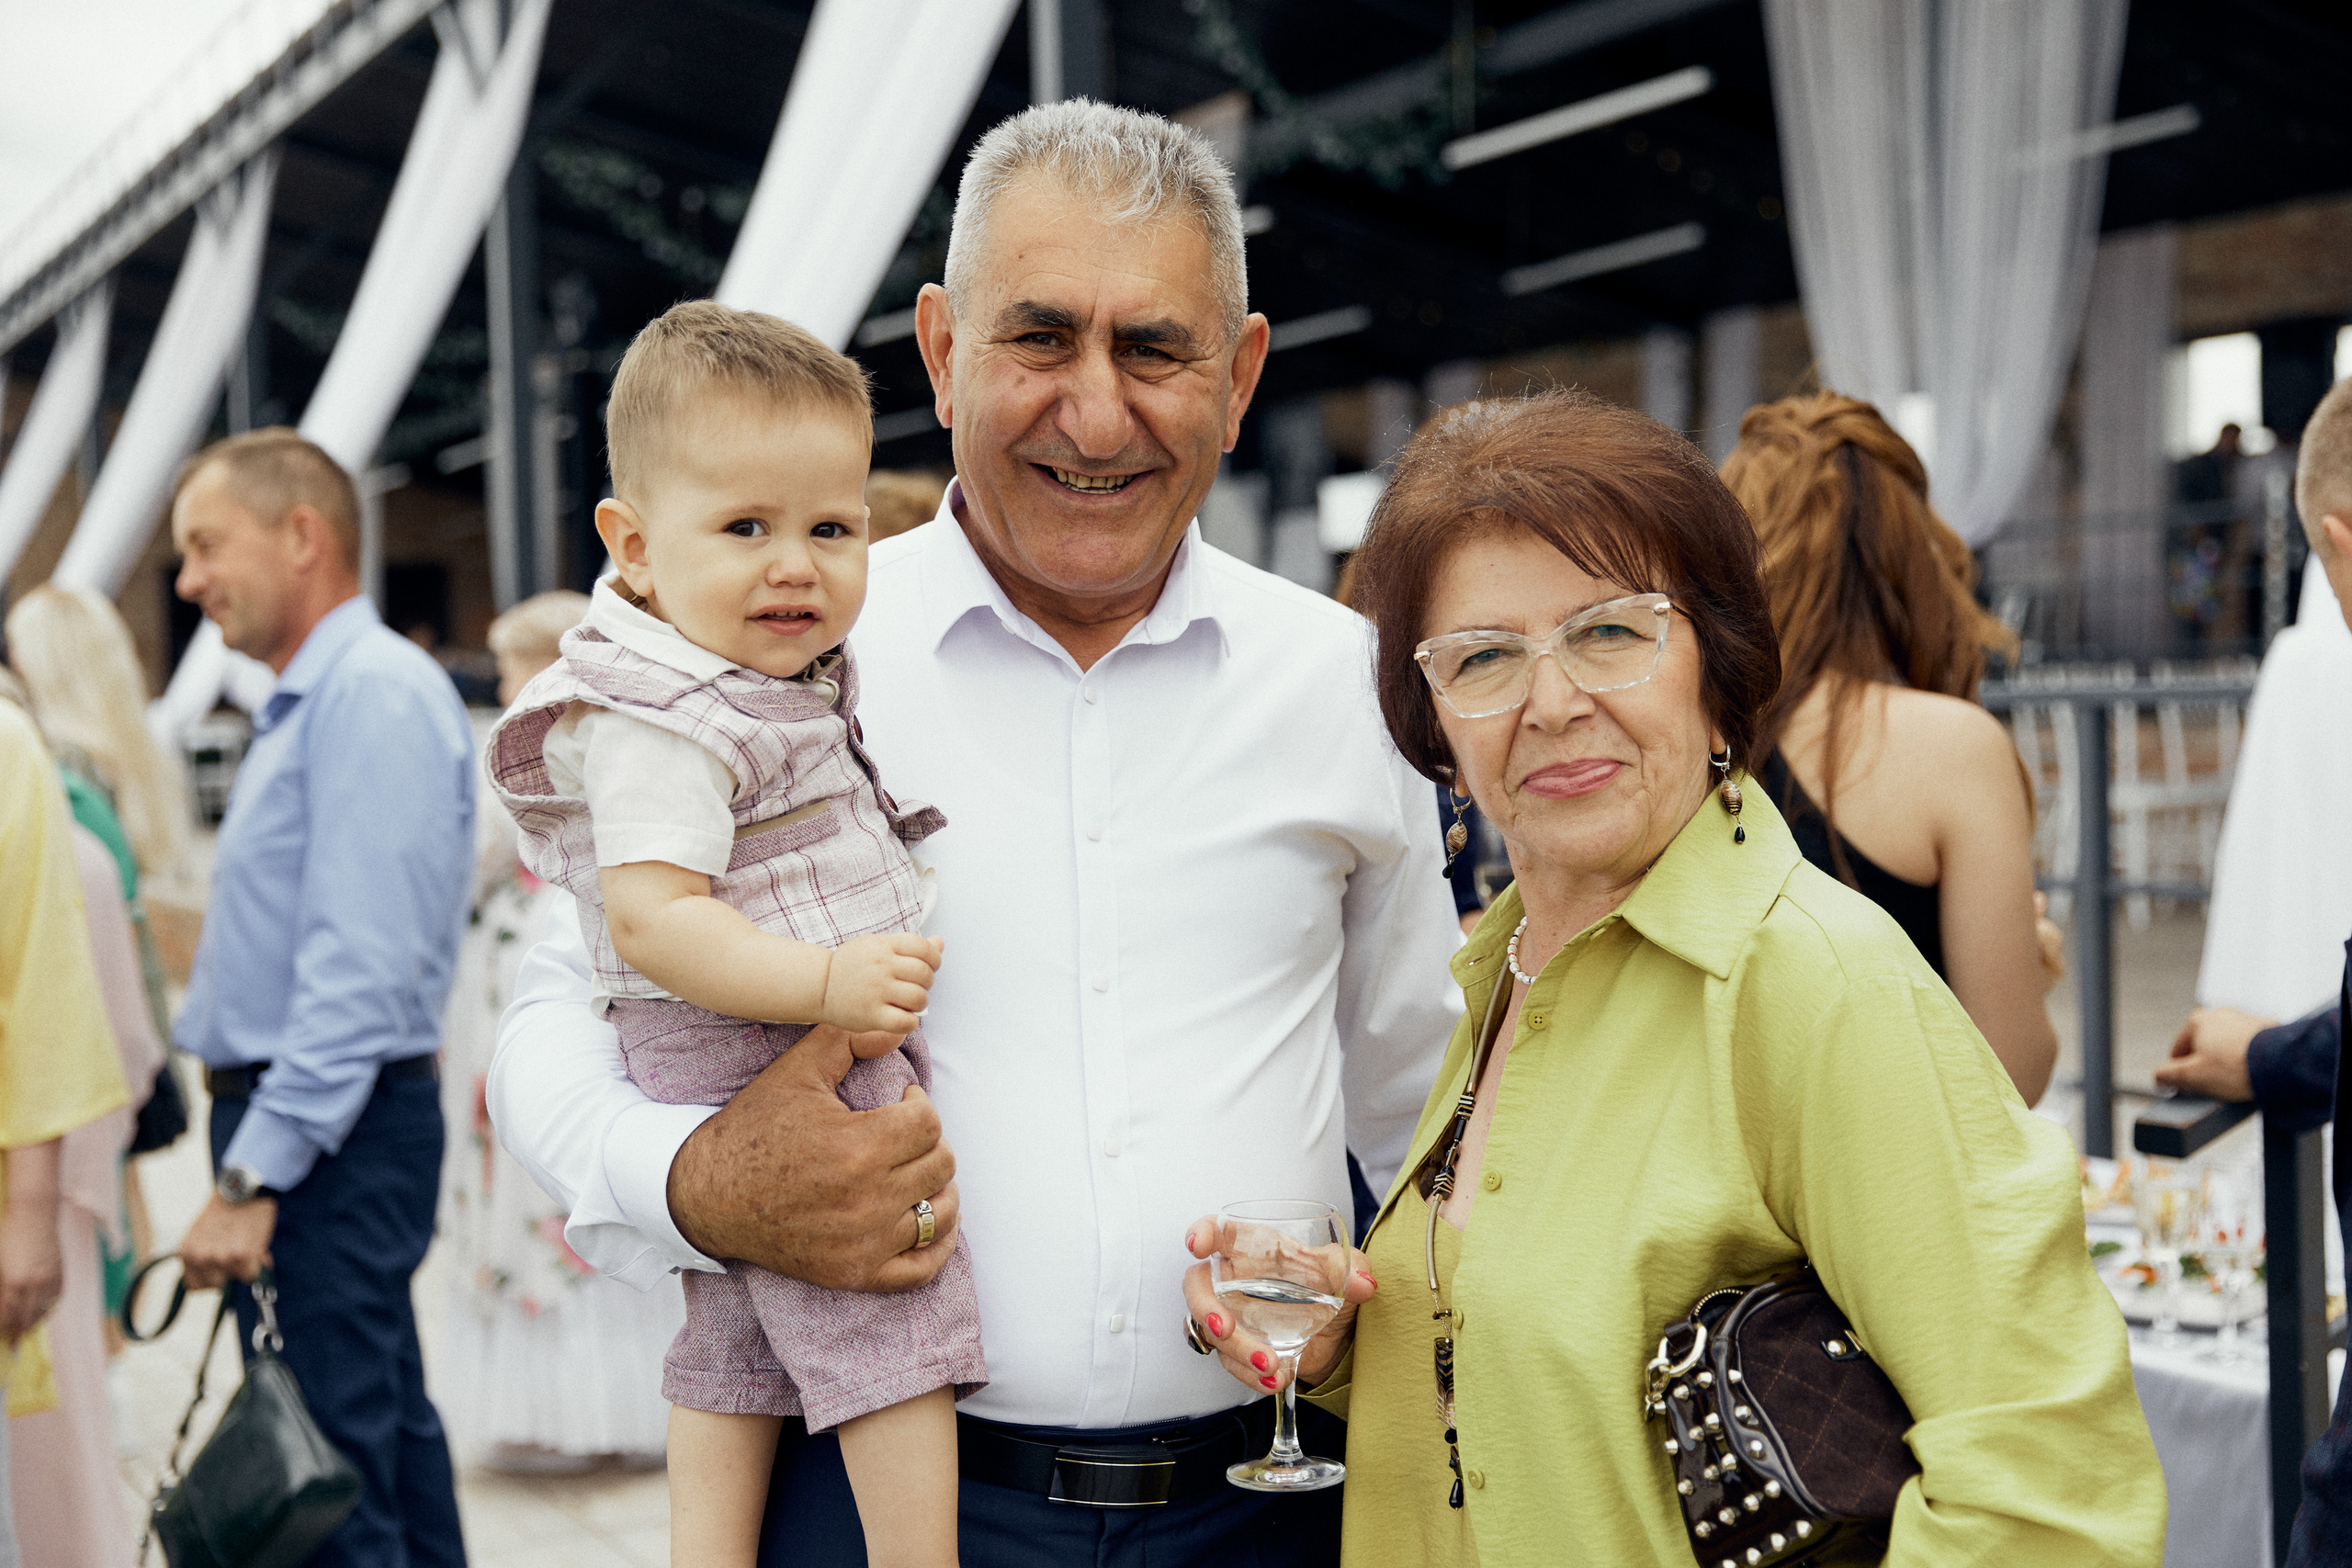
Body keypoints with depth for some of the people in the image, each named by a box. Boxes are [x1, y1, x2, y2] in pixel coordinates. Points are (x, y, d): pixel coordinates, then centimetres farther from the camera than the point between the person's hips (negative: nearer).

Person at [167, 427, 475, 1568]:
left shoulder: (375, 691, -15)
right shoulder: (306, 703, 18)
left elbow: (359, 969, -23)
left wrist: (252, 1176, -24)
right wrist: (246, 1152, 17)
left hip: (326, 1132, -11)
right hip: (285, 1117, 11)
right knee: (388, 1434, 16)